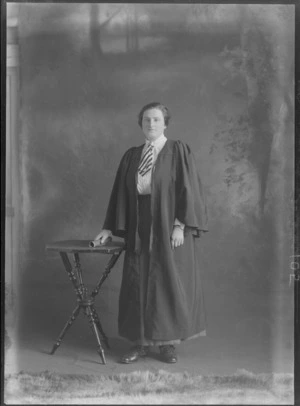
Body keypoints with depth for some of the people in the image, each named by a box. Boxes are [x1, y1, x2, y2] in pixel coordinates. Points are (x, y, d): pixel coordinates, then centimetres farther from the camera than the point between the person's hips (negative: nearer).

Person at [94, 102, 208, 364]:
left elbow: (188, 189, -9)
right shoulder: (131, 156, 9)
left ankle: (169, 343, 15)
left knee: (170, 282, 2)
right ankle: (141, 343, 15)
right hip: (139, 230, 4)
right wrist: (110, 228, 6)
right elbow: (121, 193, 10)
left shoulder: (179, 151, -3)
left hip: (169, 228, -4)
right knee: (138, 283, 5)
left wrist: (180, 225, -16)